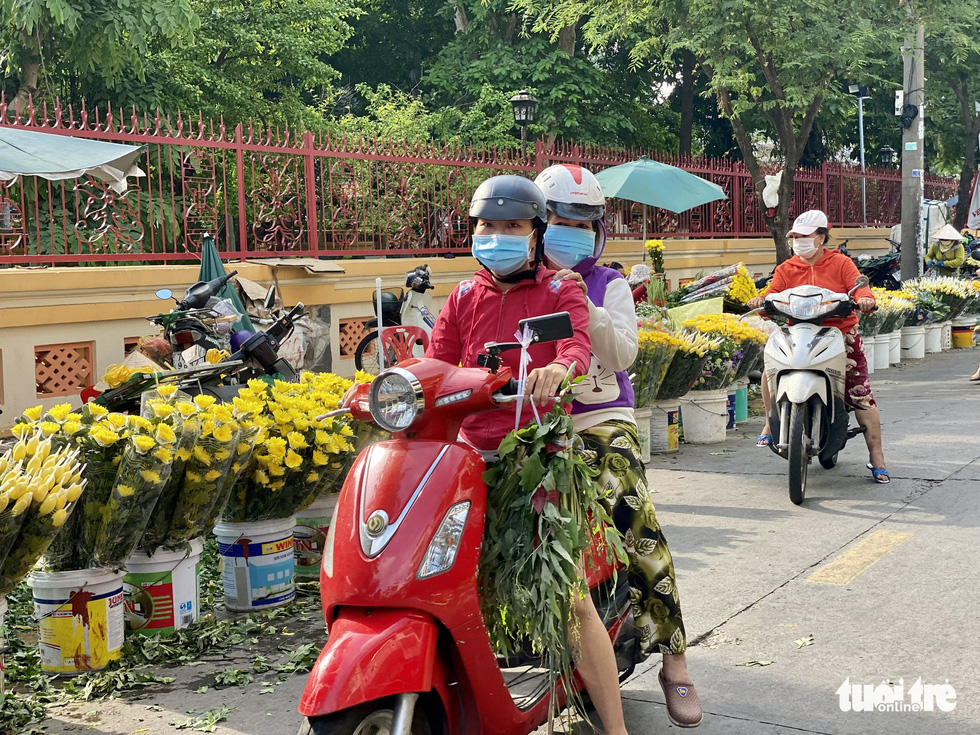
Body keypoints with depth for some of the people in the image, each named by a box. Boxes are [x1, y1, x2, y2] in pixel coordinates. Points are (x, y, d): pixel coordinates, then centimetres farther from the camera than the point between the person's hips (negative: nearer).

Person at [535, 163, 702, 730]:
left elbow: (623, 352, -5)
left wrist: (583, 306, -17)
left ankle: (675, 661, -5)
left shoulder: (610, 285, 10)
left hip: (601, 422, -1)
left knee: (638, 524, -18)